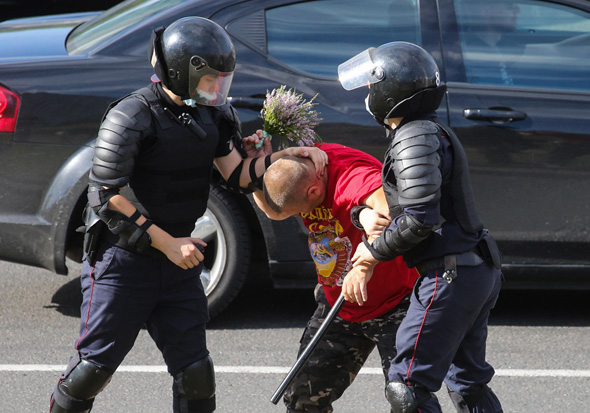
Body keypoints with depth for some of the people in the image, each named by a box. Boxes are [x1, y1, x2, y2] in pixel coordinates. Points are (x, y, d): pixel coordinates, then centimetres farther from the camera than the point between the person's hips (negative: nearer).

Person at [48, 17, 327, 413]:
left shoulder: (212, 115, 5)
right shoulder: (133, 117, -17)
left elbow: (239, 176, 3)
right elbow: (107, 197, -20)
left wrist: (290, 155, -13)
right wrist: (167, 243, -19)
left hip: (178, 261, 6)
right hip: (123, 261, -6)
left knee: (195, 373, 3)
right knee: (95, 366, -1)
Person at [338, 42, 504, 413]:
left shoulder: (415, 138, -14)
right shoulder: (435, 132, 18)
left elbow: (421, 218, -22)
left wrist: (377, 250, -9)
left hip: (450, 276, -11)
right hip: (481, 271, 11)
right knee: (468, 383, 19)